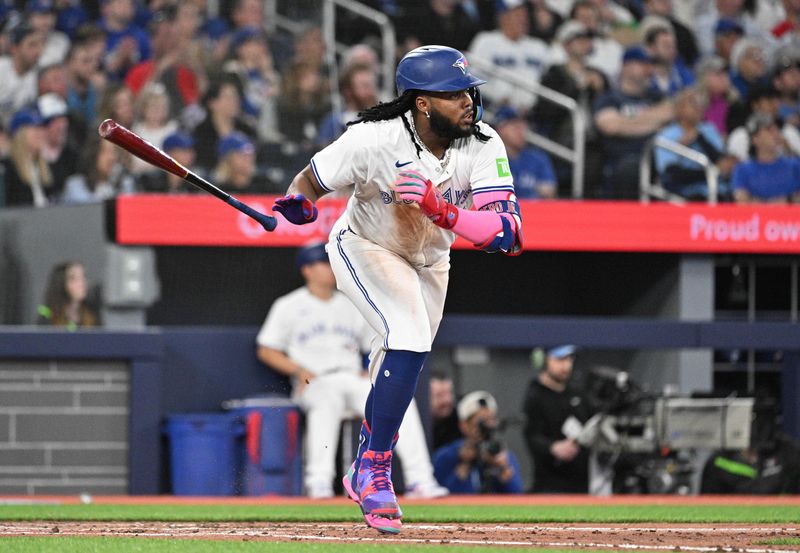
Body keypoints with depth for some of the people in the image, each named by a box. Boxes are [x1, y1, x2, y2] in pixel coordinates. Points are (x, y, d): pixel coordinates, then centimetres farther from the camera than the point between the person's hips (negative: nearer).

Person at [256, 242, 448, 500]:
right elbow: (266, 351, 6)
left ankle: (419, 480, -27)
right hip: (314, 383, -4)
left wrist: (370, 373, 0)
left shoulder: (353, 305, 19)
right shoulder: (288, 306, 9)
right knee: (327, 399, -41)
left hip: (354, 380, 4)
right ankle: (319, 482, -48)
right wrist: (301, 371, -9)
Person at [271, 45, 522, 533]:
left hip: (429, 262, 5)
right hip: (365, 250, -5)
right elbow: (311, 180, -17)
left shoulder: (483, 146, -27)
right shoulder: (375, 140, -33)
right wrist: (298, 203, -41)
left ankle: (366, 475, 41)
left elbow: (509, 235, -35)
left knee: (401, 369, 18)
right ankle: (375, 467, -15)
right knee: (410, 339, -27)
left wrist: (439, 208, -48)